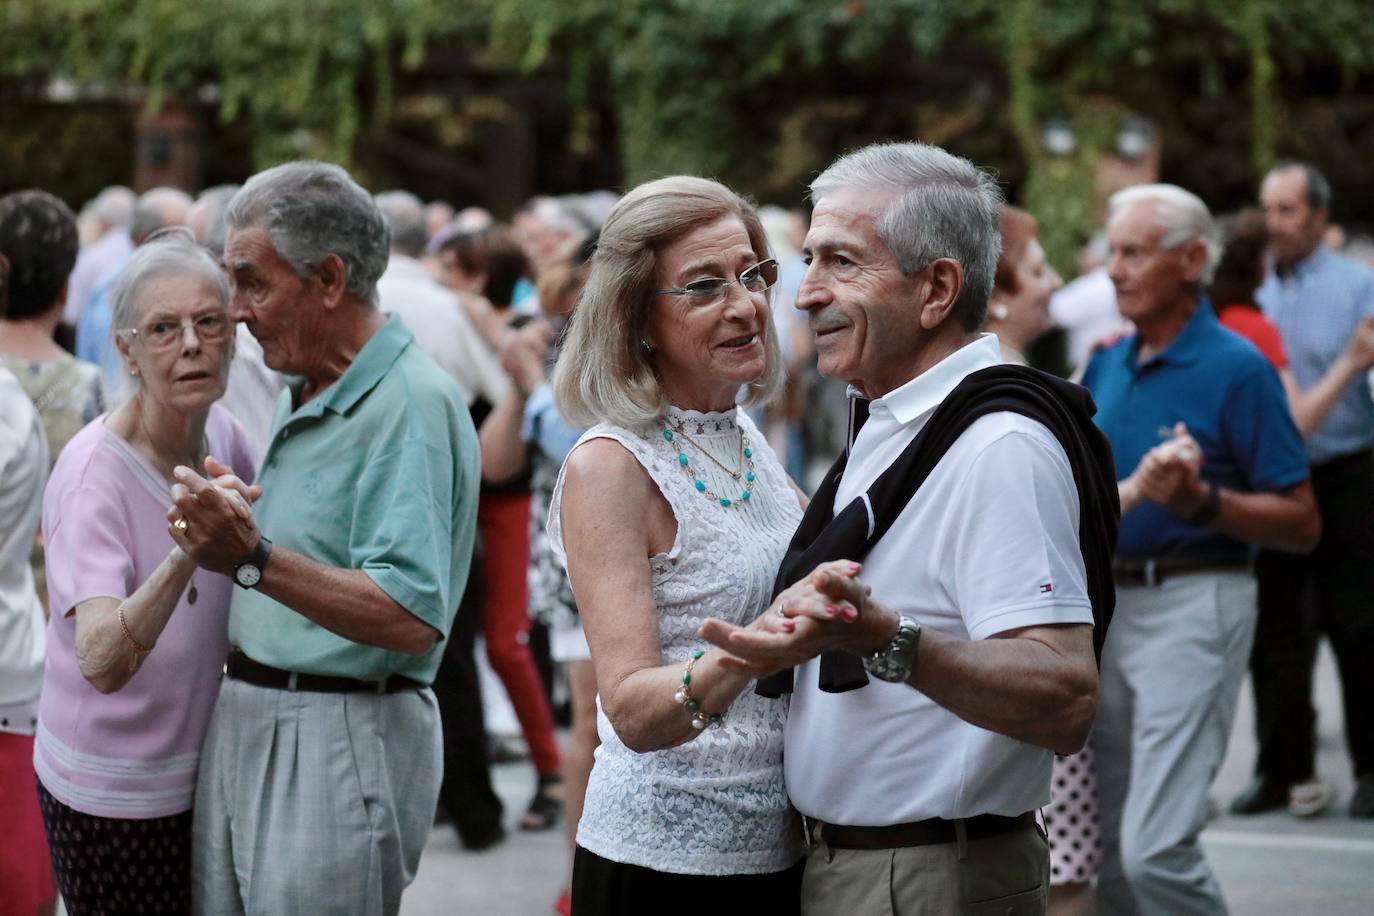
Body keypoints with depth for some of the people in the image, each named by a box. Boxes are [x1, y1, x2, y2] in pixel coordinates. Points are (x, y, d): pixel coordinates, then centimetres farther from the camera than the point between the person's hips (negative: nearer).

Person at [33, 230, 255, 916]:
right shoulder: (93, 473, -25)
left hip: (199, 768, 7)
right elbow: (102, 663, -40)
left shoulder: (221, 433, -5)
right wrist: (186, 554, -56)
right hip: (112, 792, -7)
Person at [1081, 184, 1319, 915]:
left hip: (1191, 606, -7)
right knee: (1108, 845, 10)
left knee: (1156, 846, -15)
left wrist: (1201, 501, -24)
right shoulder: (1106, 366, 12)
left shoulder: (1237, 369, -9)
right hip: (1108, 602, 7)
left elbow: (1301, 524, -11)